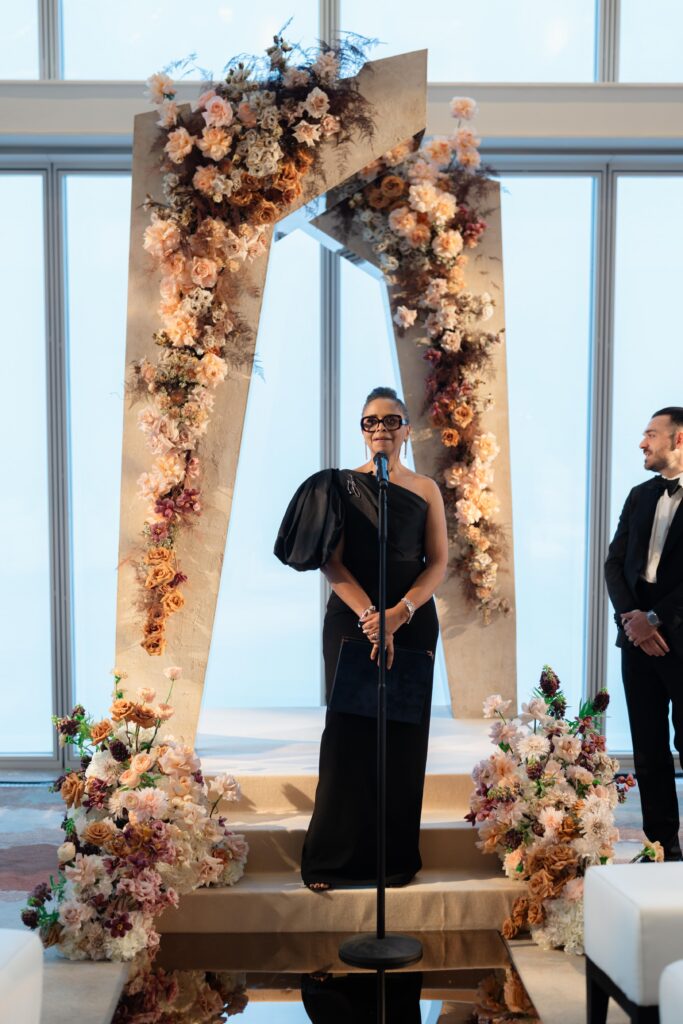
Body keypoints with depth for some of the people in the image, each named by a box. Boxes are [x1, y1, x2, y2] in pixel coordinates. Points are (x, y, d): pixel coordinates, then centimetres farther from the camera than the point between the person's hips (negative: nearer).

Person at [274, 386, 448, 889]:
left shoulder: (425, 489, 8)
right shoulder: (341, 484, 3)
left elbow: (439, 564, 2)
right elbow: (331, 560, -5)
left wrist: (399, 613, -14)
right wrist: (369, 616, -17)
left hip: (413, 620, 2)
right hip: (351, 618, -1)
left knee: (403, 735, 2)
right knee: (349, 730, -2)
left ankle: (397, 857, 11)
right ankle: (336, 857, 7)